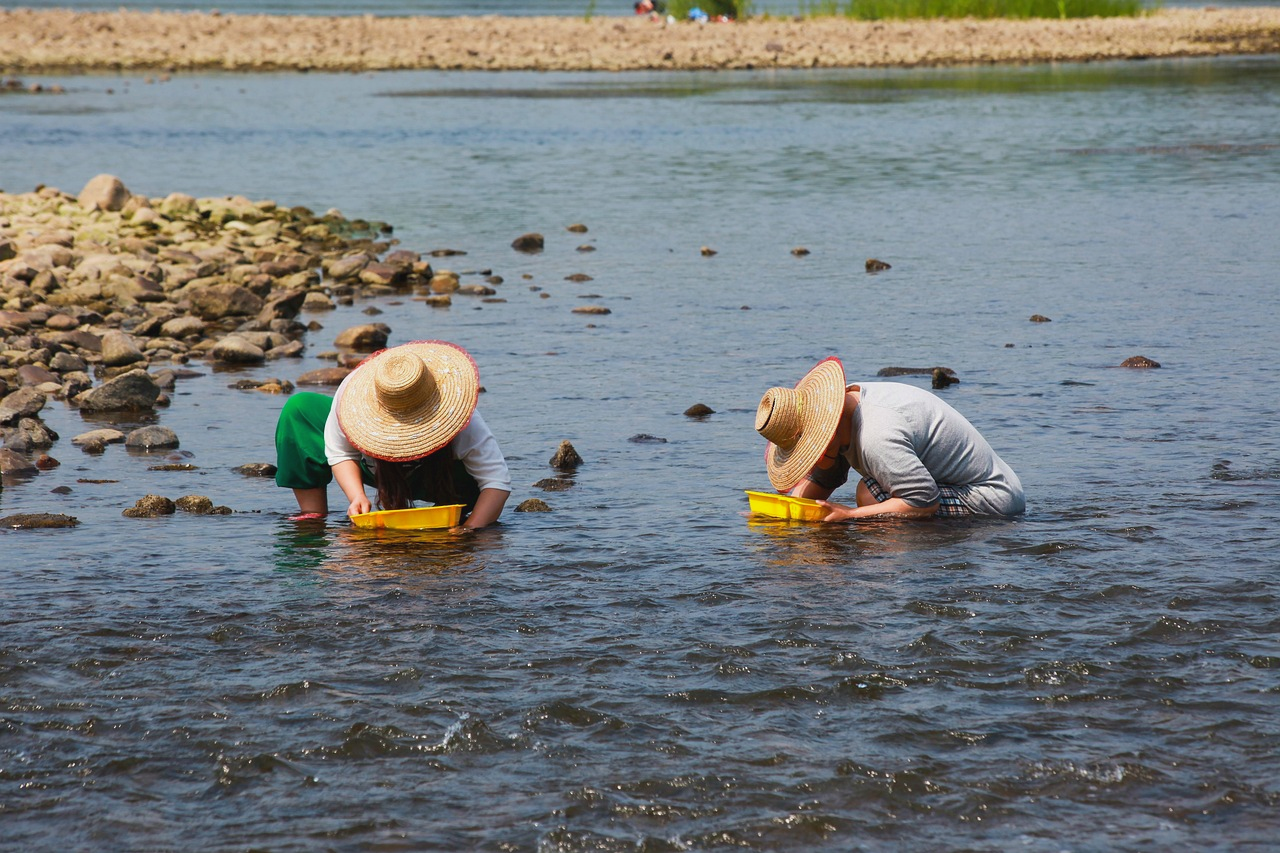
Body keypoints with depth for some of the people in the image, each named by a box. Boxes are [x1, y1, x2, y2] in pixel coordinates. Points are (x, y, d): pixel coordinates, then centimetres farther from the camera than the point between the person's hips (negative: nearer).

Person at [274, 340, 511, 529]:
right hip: (376, 469, 3)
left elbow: (498, 482, -37)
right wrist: (357, 497, -34)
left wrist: (468, 531, -49)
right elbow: (340, 453, -17)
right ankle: (313, 515, -7)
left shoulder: (461, 421, -39)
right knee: (299, 409, -17)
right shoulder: (352, 391, -34)